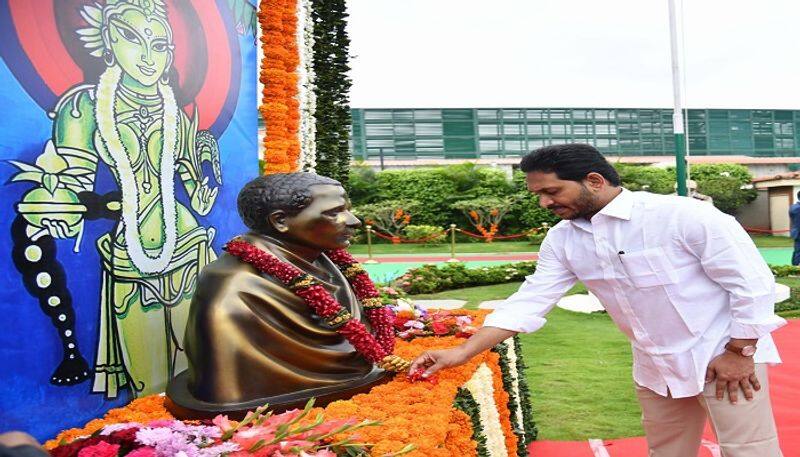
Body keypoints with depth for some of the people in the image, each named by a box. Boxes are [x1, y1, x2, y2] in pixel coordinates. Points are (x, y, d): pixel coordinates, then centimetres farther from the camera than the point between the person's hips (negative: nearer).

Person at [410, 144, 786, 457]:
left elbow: (753, 282, -14)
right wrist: (463, 352, -13)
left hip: (727, 358, -5)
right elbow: (529, 301, -6)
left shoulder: (685, 216, -20)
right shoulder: (562, 240, -3)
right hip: (654, 368, 5)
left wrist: (738, 353, -13)